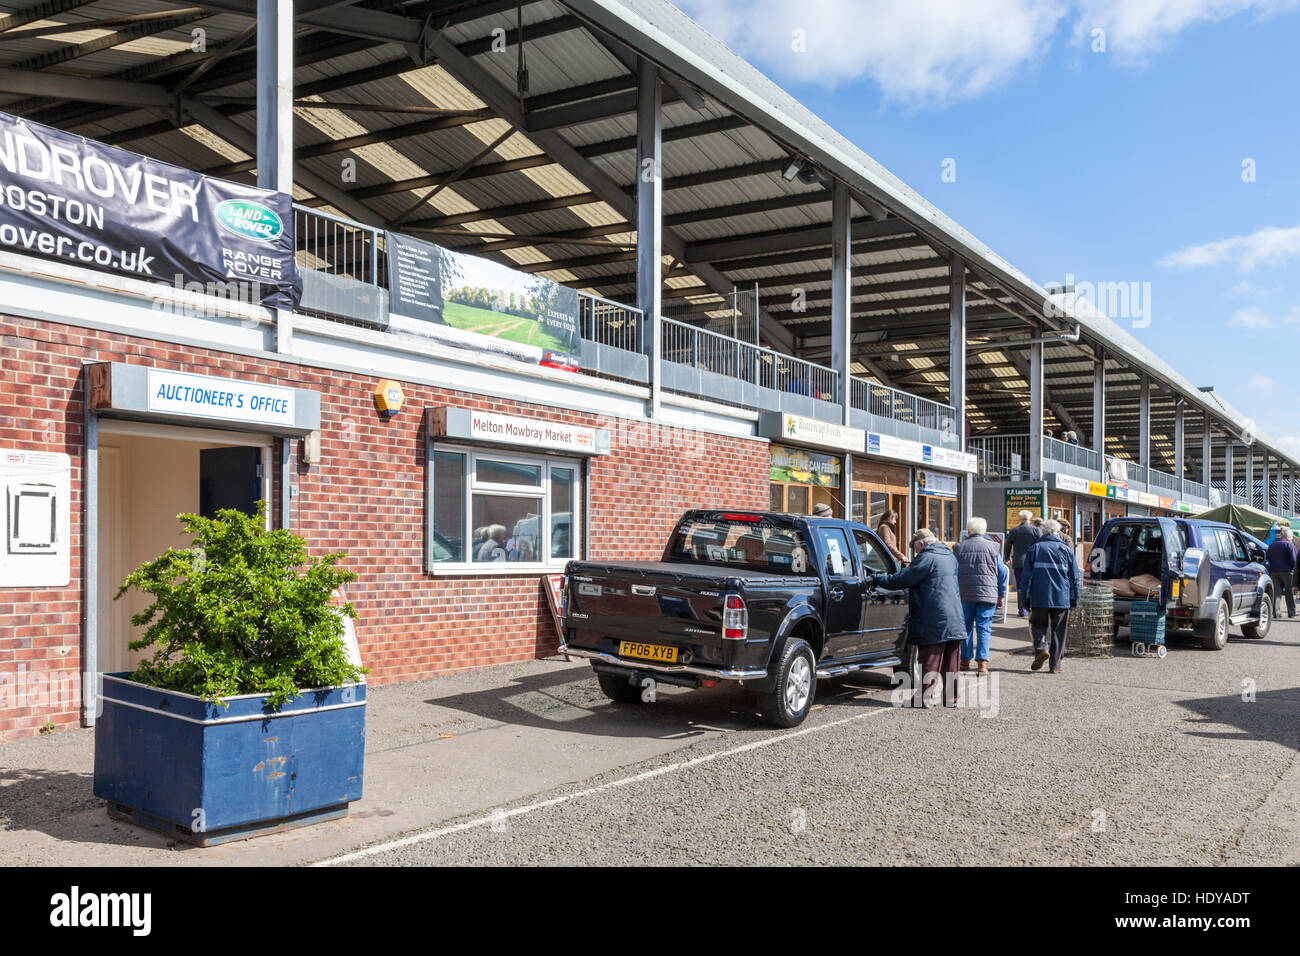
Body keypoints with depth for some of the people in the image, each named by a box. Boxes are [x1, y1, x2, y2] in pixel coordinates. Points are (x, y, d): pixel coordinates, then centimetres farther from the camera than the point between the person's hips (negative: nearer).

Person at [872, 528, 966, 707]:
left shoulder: (927, 558, -12)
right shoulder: (950, 556, 15)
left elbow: (900, 580, -12)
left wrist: (876, 579, -2)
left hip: (934, 622, -8)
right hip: (954, 619, 8)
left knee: (930, 661, -2)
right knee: (950, 663, 13)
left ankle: (926, 698, 0)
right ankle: (951, 698, 18)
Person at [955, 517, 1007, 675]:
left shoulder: (960, 548, 4)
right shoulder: (992, 547, 3)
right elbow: (1002, 572, 4)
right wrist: (1002, 595, 12)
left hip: (965, 594, 1)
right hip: (988, 594, -1)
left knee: (966, 627, 12)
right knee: (984, 628, 0)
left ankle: (966, 660, 17)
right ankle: (982, 661, -11)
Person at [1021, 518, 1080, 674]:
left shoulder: (1034, 548, 3)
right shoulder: (1066, 549, 5)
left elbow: (1027, 575, 1)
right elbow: (1074, 576, 7)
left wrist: (1027, 597, 5)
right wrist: (1074, 599, 13)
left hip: (1039, 597, -1)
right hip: (1062, 599, 1)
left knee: (1038, 624, 14)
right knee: (1058, 631, 7)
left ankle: (1042, 648, -12)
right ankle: (1055, 664, 7)